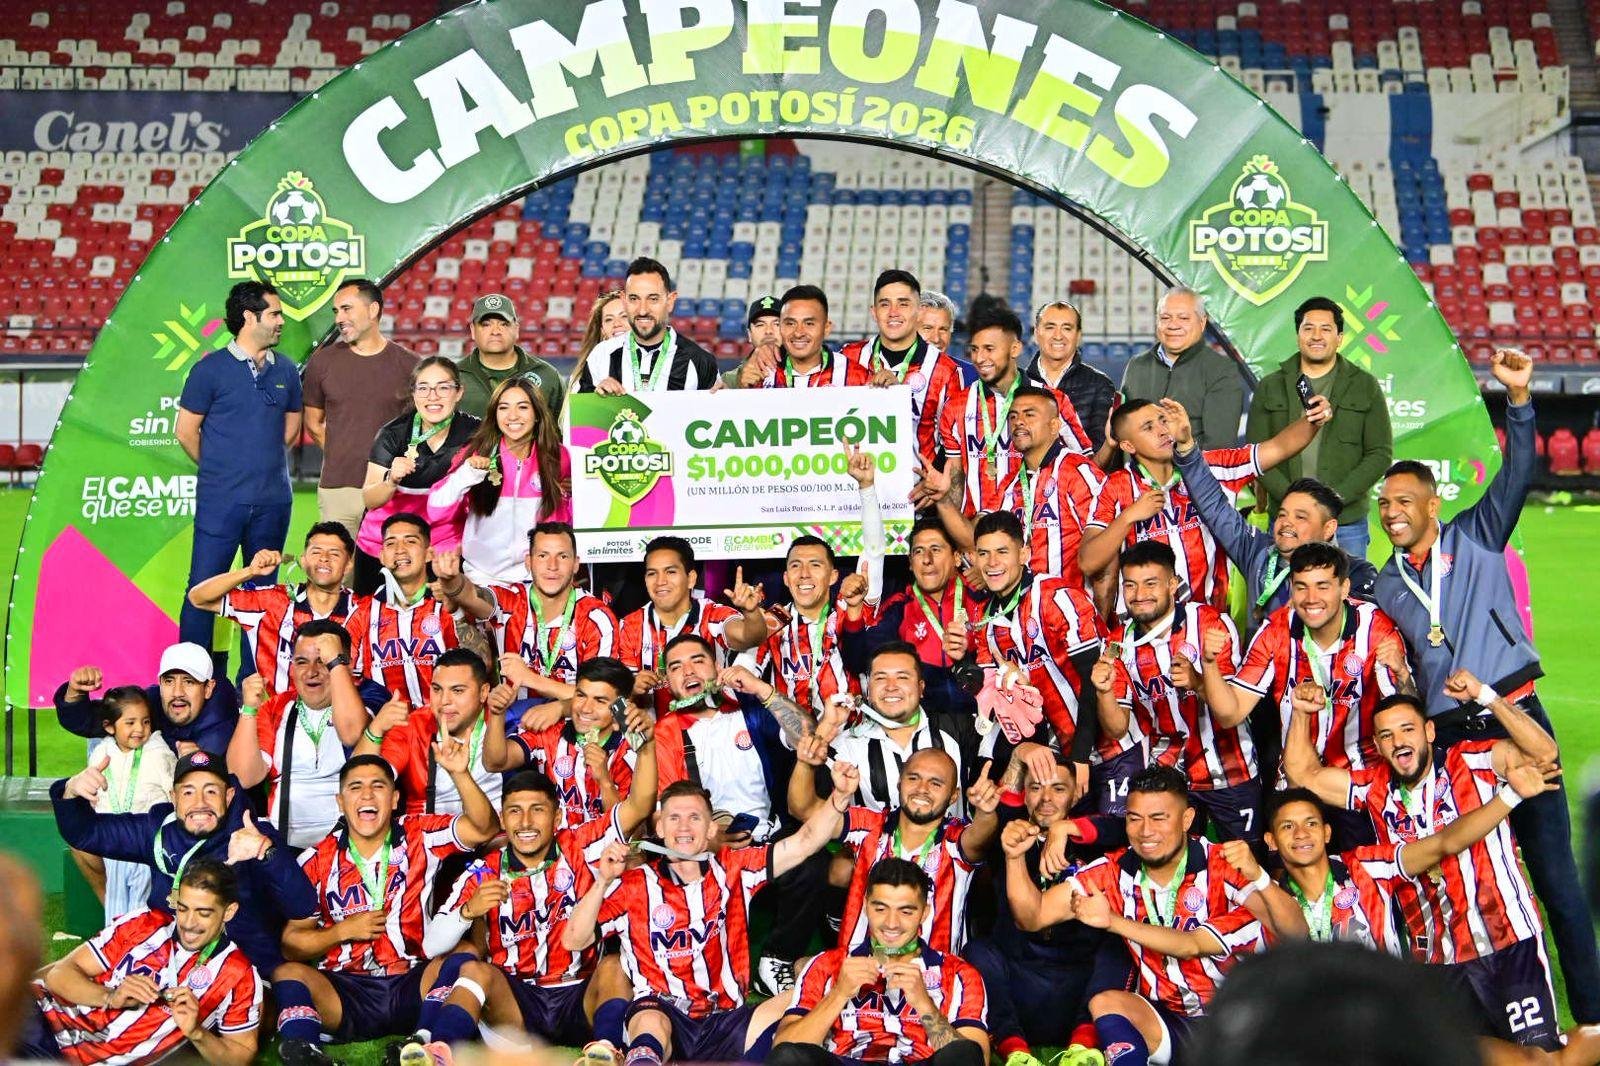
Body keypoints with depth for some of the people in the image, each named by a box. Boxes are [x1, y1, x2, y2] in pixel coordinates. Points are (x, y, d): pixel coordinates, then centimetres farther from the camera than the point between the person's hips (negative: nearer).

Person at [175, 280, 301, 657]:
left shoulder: (286, 371, 9)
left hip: (272, 500, 4)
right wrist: (218, 469, 7)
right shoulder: (211, 368, -5)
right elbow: (186, 431, 0)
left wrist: (265, 462, 11)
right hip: (220, 500, -4)